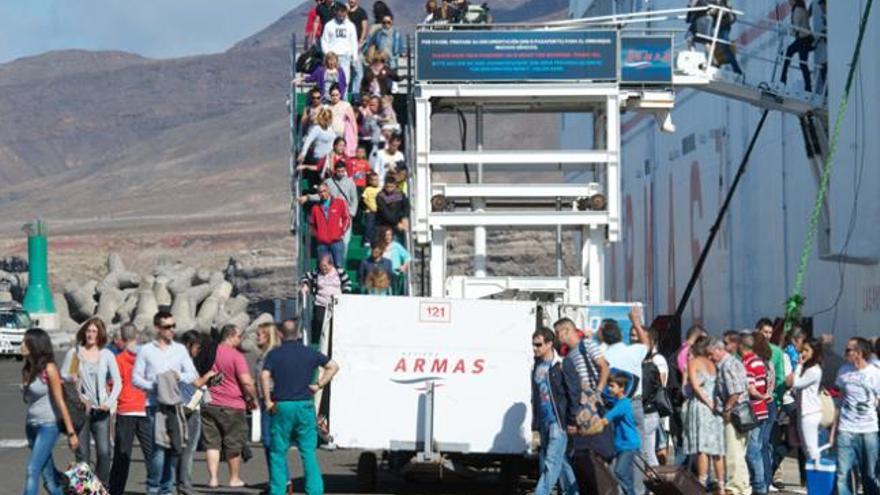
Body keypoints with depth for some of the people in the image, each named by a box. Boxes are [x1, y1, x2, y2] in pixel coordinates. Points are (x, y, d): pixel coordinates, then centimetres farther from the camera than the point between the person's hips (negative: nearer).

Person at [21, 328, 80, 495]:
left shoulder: (48, 369, -11)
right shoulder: (27, 370, 9)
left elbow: (60, 402, -12)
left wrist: (71, 432, -13)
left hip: (48, 426, -7)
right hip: (31, 426, 7)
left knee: (32, 470, -16)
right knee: (49, 478, 10)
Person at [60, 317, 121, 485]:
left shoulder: (107, 355, 7)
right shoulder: (74, 353, 5)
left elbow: (117, 382, 6)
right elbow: (61, 377, 8)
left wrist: (110, 402, -9)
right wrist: (71, 378, -15)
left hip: (100, 410, 1)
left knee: (104, 452, -8)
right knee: (82, 453, 0)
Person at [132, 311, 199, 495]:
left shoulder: (180, 350, 15)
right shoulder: (146, 350, 7)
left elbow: (193, 374, 12)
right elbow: (136, 378, 3)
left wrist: (180, 377, -9)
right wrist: (154, 386, -13)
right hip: (156, 405, -3)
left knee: (173, 448, 2)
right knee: (158, 447, -14)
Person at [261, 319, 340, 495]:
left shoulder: (274, 354, 0)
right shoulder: (310, 353, 6)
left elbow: (264, 376, -14)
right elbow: (333, 366, 8)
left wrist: (268, 401, -7)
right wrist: (319, 385, 8)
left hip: (282, 407, -2)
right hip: (305, 407, 2)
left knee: (278, 452, 6)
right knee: (308, 452, 3)